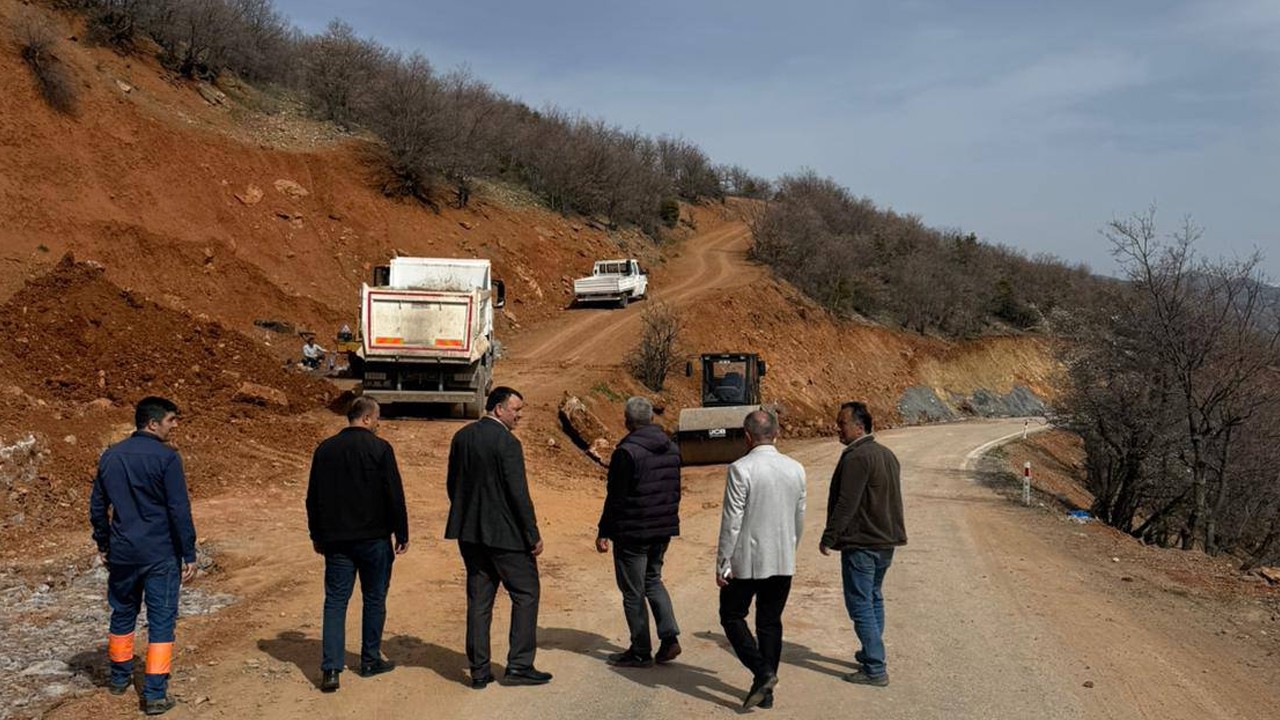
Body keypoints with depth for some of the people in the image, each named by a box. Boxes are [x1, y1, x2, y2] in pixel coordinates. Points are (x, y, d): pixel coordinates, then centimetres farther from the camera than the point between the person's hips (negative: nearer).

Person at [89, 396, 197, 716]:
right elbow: (180, 510, -15)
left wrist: (103, 544, 24)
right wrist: (189, 555, -8)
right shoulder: (166, 457, -14)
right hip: (160, 555, -6)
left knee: (123, 614, 22)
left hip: (122, 553, 6)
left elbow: (97, 506, 12)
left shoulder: (110, 456, 5)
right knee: (161, 621, 2)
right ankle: (155, 695, 2)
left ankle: (120, 678, 37)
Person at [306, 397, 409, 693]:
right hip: (374, 538, -3)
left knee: (335, 601, 4)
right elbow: (395, 495, -10)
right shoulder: (379, 448, -9)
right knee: (374, 599, 12)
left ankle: (330, 669, -4)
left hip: (336, 539, 3)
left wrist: (317, 535, 20)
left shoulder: (325, 449, 5)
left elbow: (312, 498, 11)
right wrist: (401, 535, -1)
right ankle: (370, 660, 21)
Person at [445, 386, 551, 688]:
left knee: (479, 600, 11)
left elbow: (451, 484, 13)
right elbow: (519, 494, -17)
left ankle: (479, 671, 14)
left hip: (470, 534, 7)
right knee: (526, 594, 6)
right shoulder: (507, 443, -16)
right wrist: (533, 535, -10)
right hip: (504, 534, -7)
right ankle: (519, 665, 6)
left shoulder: (461, 437, 7)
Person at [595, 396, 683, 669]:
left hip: (633, 533, -7)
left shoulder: (627, 452, -18)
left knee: (633, 592, 4)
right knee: (652, 580, 23)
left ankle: (641, 652, 12)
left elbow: (615, 498, -17)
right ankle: (669, 638, 13)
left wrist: (604, 532, -8)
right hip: (663, 530, 7)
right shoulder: (672, 449, 5)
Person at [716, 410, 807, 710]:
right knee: (771, 622, 14)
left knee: (732, 616, 11)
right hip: (783, 561, 5)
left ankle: (763, 672, -4)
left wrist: (722, 563, -7)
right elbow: (800, 519, 10)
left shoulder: (741, 469, -16)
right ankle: (766, 690, 17)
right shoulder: (796, 469, 1)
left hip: (747, 561, -5)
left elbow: (731, 521, -15)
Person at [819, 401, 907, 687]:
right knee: (874, 599, 22)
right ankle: (871, 653, 33)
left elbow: (846, 504, -22)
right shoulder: (887, 454, 12)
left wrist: (829, 537, -16)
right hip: (887, 540, 10)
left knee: (860, 604, -4)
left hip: (861, 543, -10)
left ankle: (875, 669, -4)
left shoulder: (856, 458, -19)